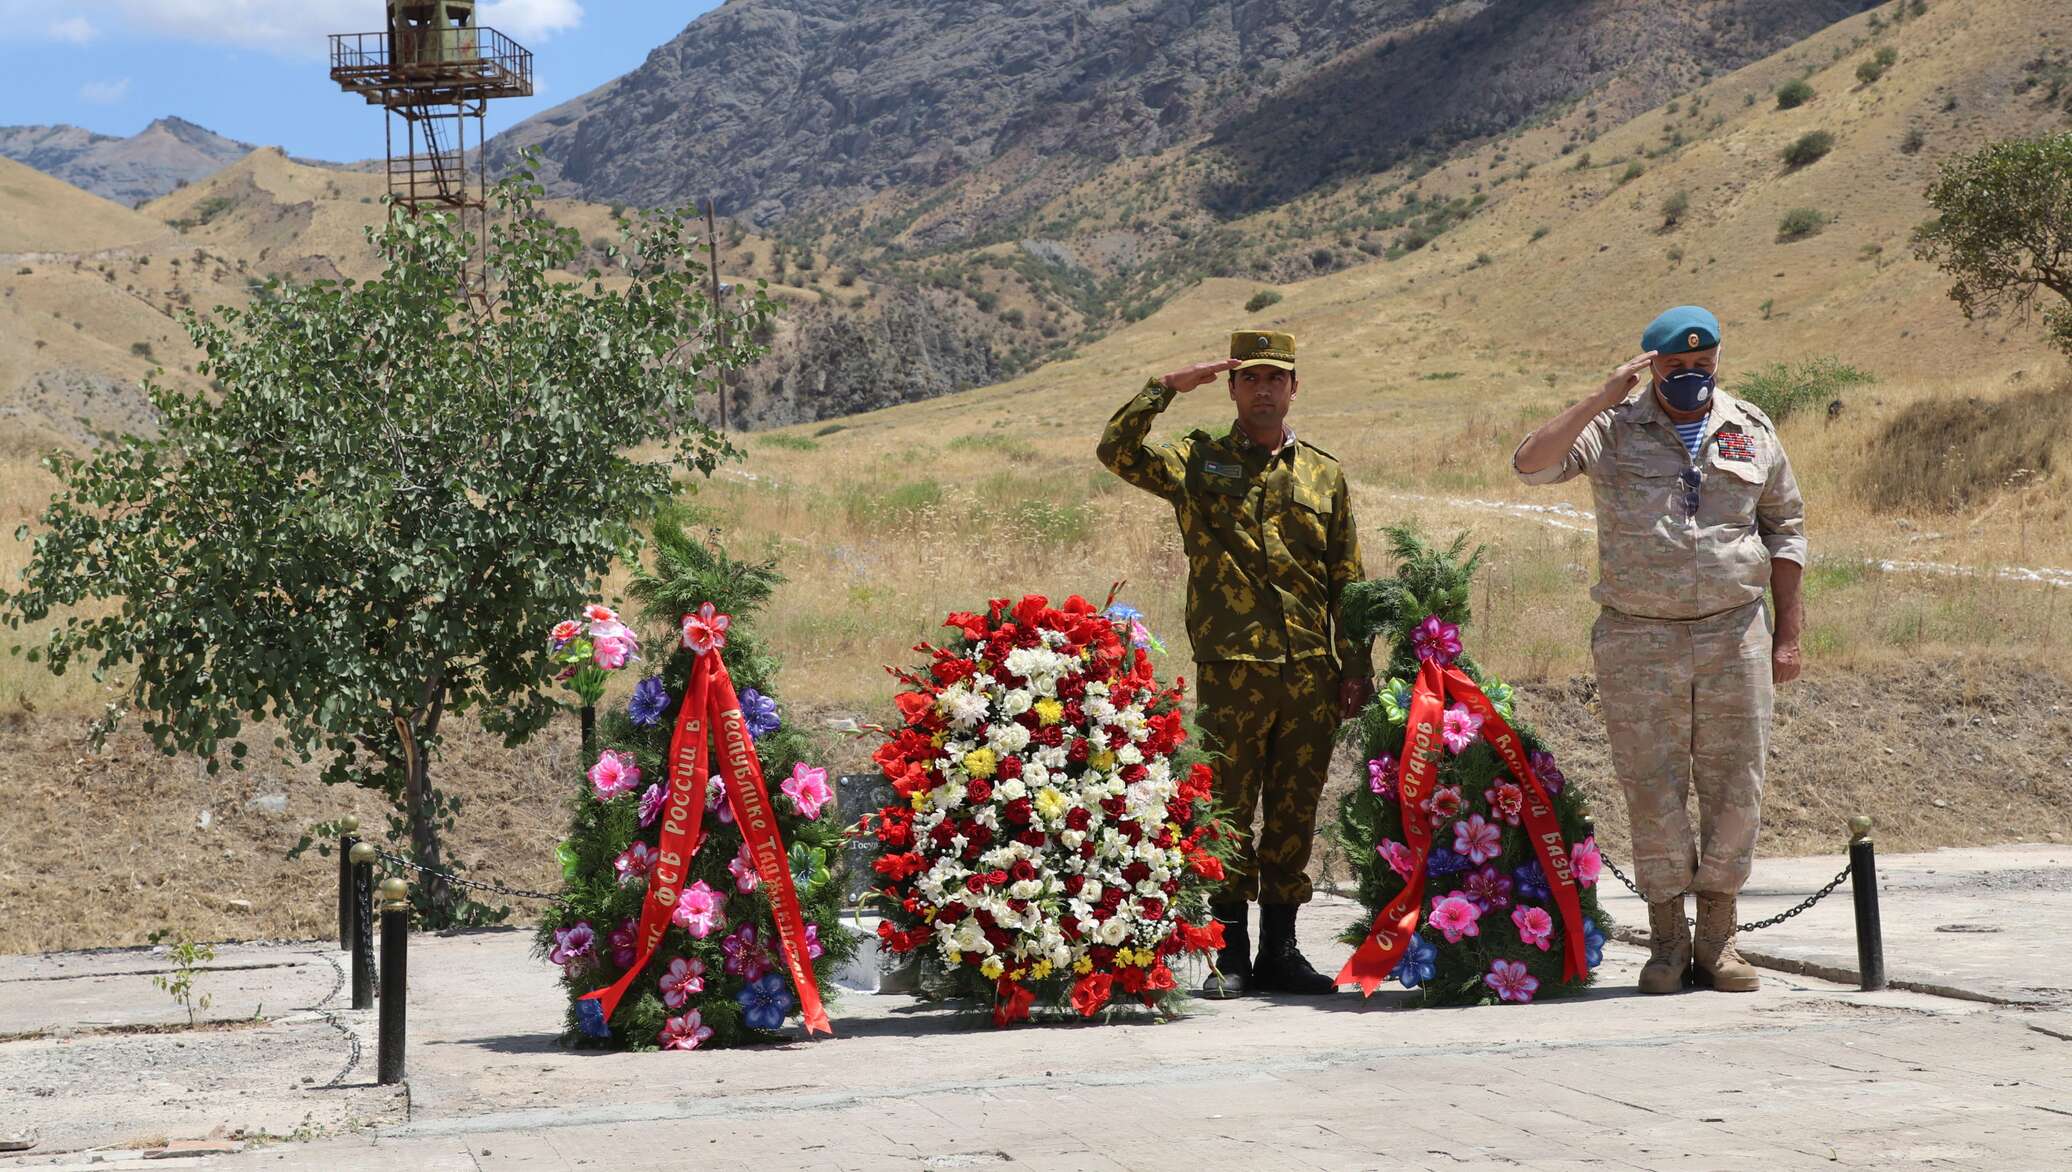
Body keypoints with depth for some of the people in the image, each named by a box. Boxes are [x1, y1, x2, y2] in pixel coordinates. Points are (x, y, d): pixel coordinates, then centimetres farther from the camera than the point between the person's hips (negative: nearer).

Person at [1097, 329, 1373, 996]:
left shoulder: (1324, 473, 14)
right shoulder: (1199, 462, 8)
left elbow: (1347, 582, 14)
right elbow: (1117, 451, -9)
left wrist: (1356, 667, 8)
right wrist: (1169, 386, -11)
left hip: (1311, 672, 3)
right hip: (1231, 667, -3)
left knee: (1294, 813, 7)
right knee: (1227, 810, -2)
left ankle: (1280, 951, 16)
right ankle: (1230, 957, 6)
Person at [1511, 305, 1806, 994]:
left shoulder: (1752, 432, 10)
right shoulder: (1614, 429, 2)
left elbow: (1784, 529, 16)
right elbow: (1531, 465, -12)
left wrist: (1788, 633, 11)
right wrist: (1602, 400, -18)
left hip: (1735, 634, 2)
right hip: (1638, 641, -2)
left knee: (1734, 791, 2)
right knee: (1653, 794, 0)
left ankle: (1716, 941, 14)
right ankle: (1667, 944, 11)